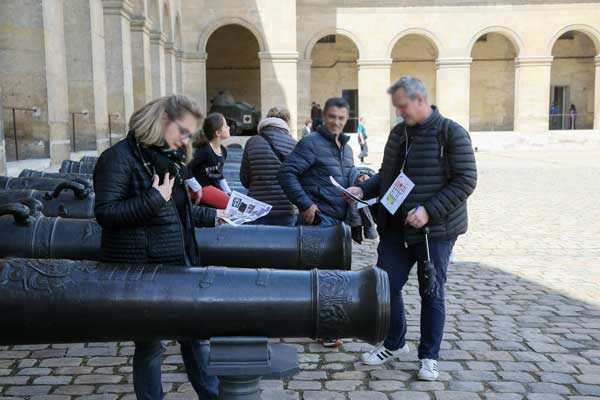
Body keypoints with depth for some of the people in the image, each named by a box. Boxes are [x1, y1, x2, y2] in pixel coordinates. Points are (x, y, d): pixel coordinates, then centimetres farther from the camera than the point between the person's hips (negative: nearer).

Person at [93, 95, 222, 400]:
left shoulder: (168, 157, 13)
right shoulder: (120, 157, -13)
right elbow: (104, 213, -21)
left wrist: (210, 216, 18)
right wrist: (154, 198, -23)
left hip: (178, 262, 8)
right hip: (142, 269, -8)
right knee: (150, 345, 7)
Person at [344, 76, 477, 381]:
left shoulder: (451, 133, -9)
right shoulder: (398, 133, 10)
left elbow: (466, 181, -14)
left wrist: (429, 211, -22)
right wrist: (363, 190, 0)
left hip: (435, 230, -5)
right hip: (396, 227, 6)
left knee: (431, 293, 6)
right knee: (386, 285, 8)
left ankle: (429, 356, 23)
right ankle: (394, 344, 30)